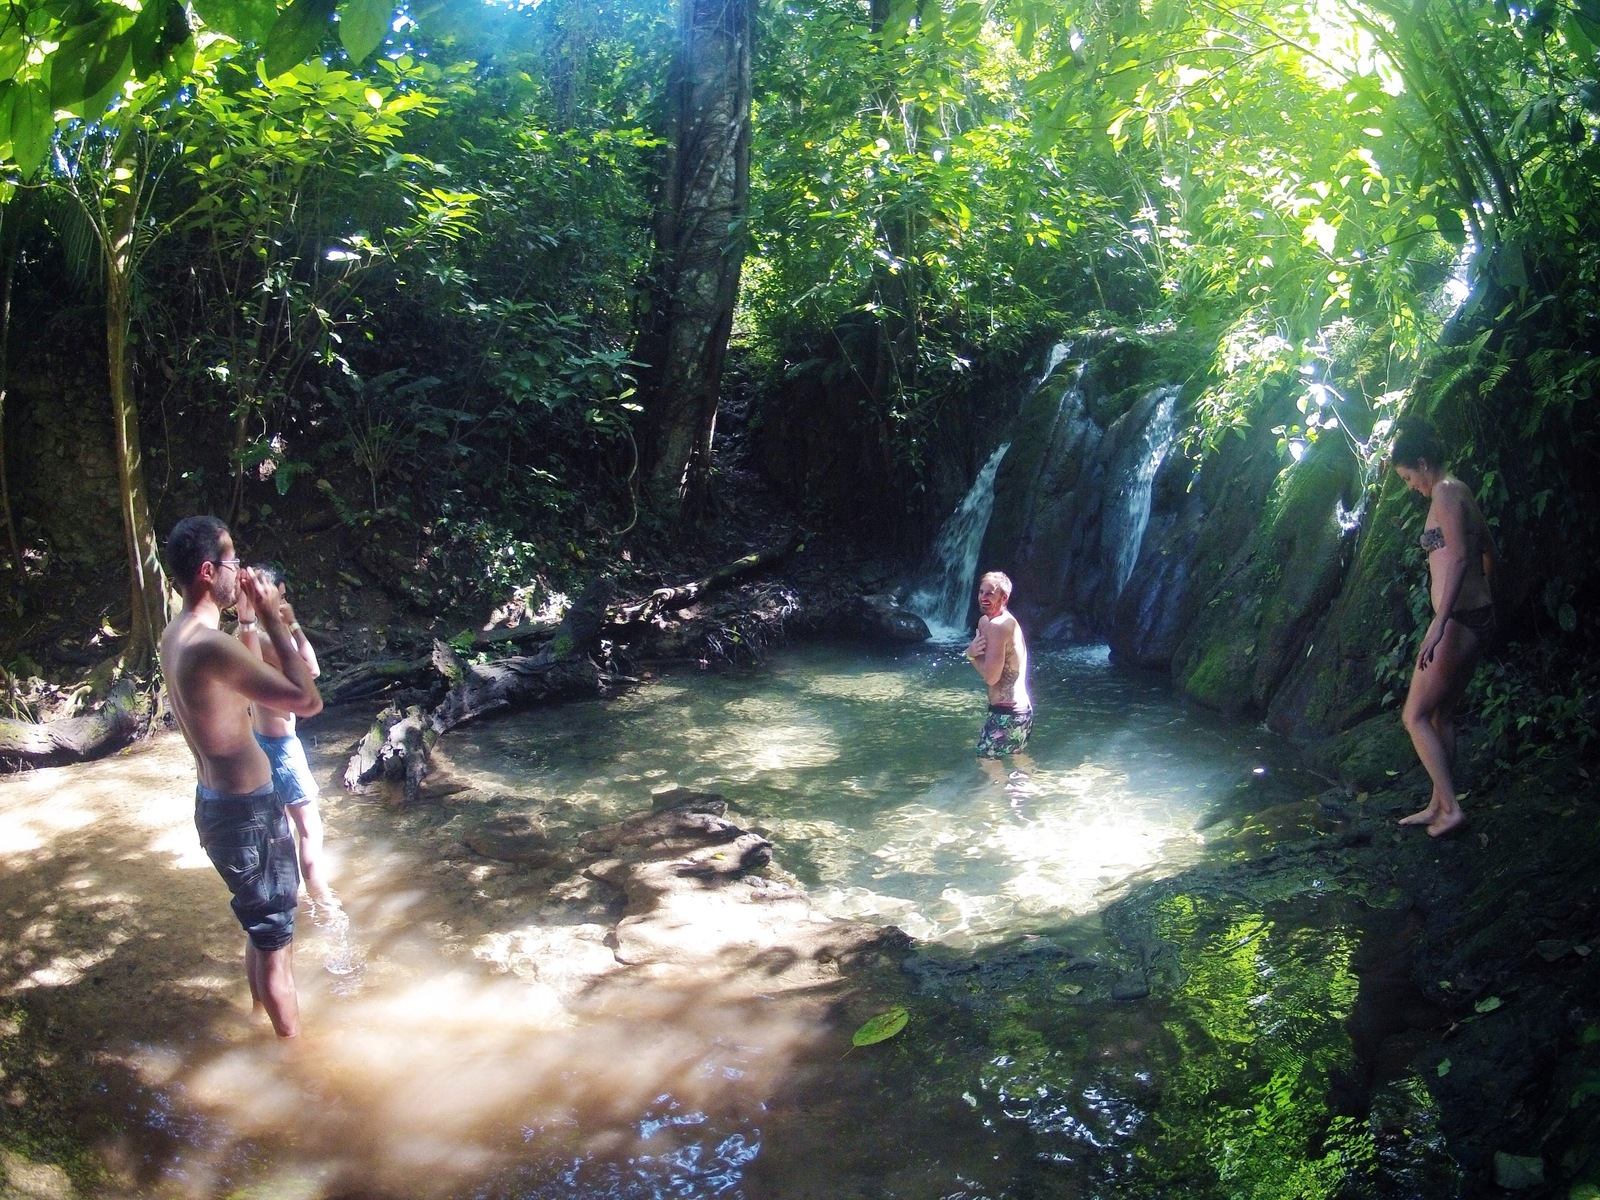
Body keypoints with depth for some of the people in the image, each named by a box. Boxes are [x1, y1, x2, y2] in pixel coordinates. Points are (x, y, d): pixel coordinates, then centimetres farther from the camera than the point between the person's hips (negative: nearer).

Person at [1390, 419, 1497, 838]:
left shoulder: (1445, 493, -13)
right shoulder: (1460, 492, 17)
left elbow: (1459, 557, -25)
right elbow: (1487, 551, 27)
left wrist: (1440, 623, -31)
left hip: (1458, 619, -10)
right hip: (1477, 615, 10)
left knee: (1415, 716, -3)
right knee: (1441, 716, 16)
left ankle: (1451, 807, -3)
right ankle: (1437, 806, 23)